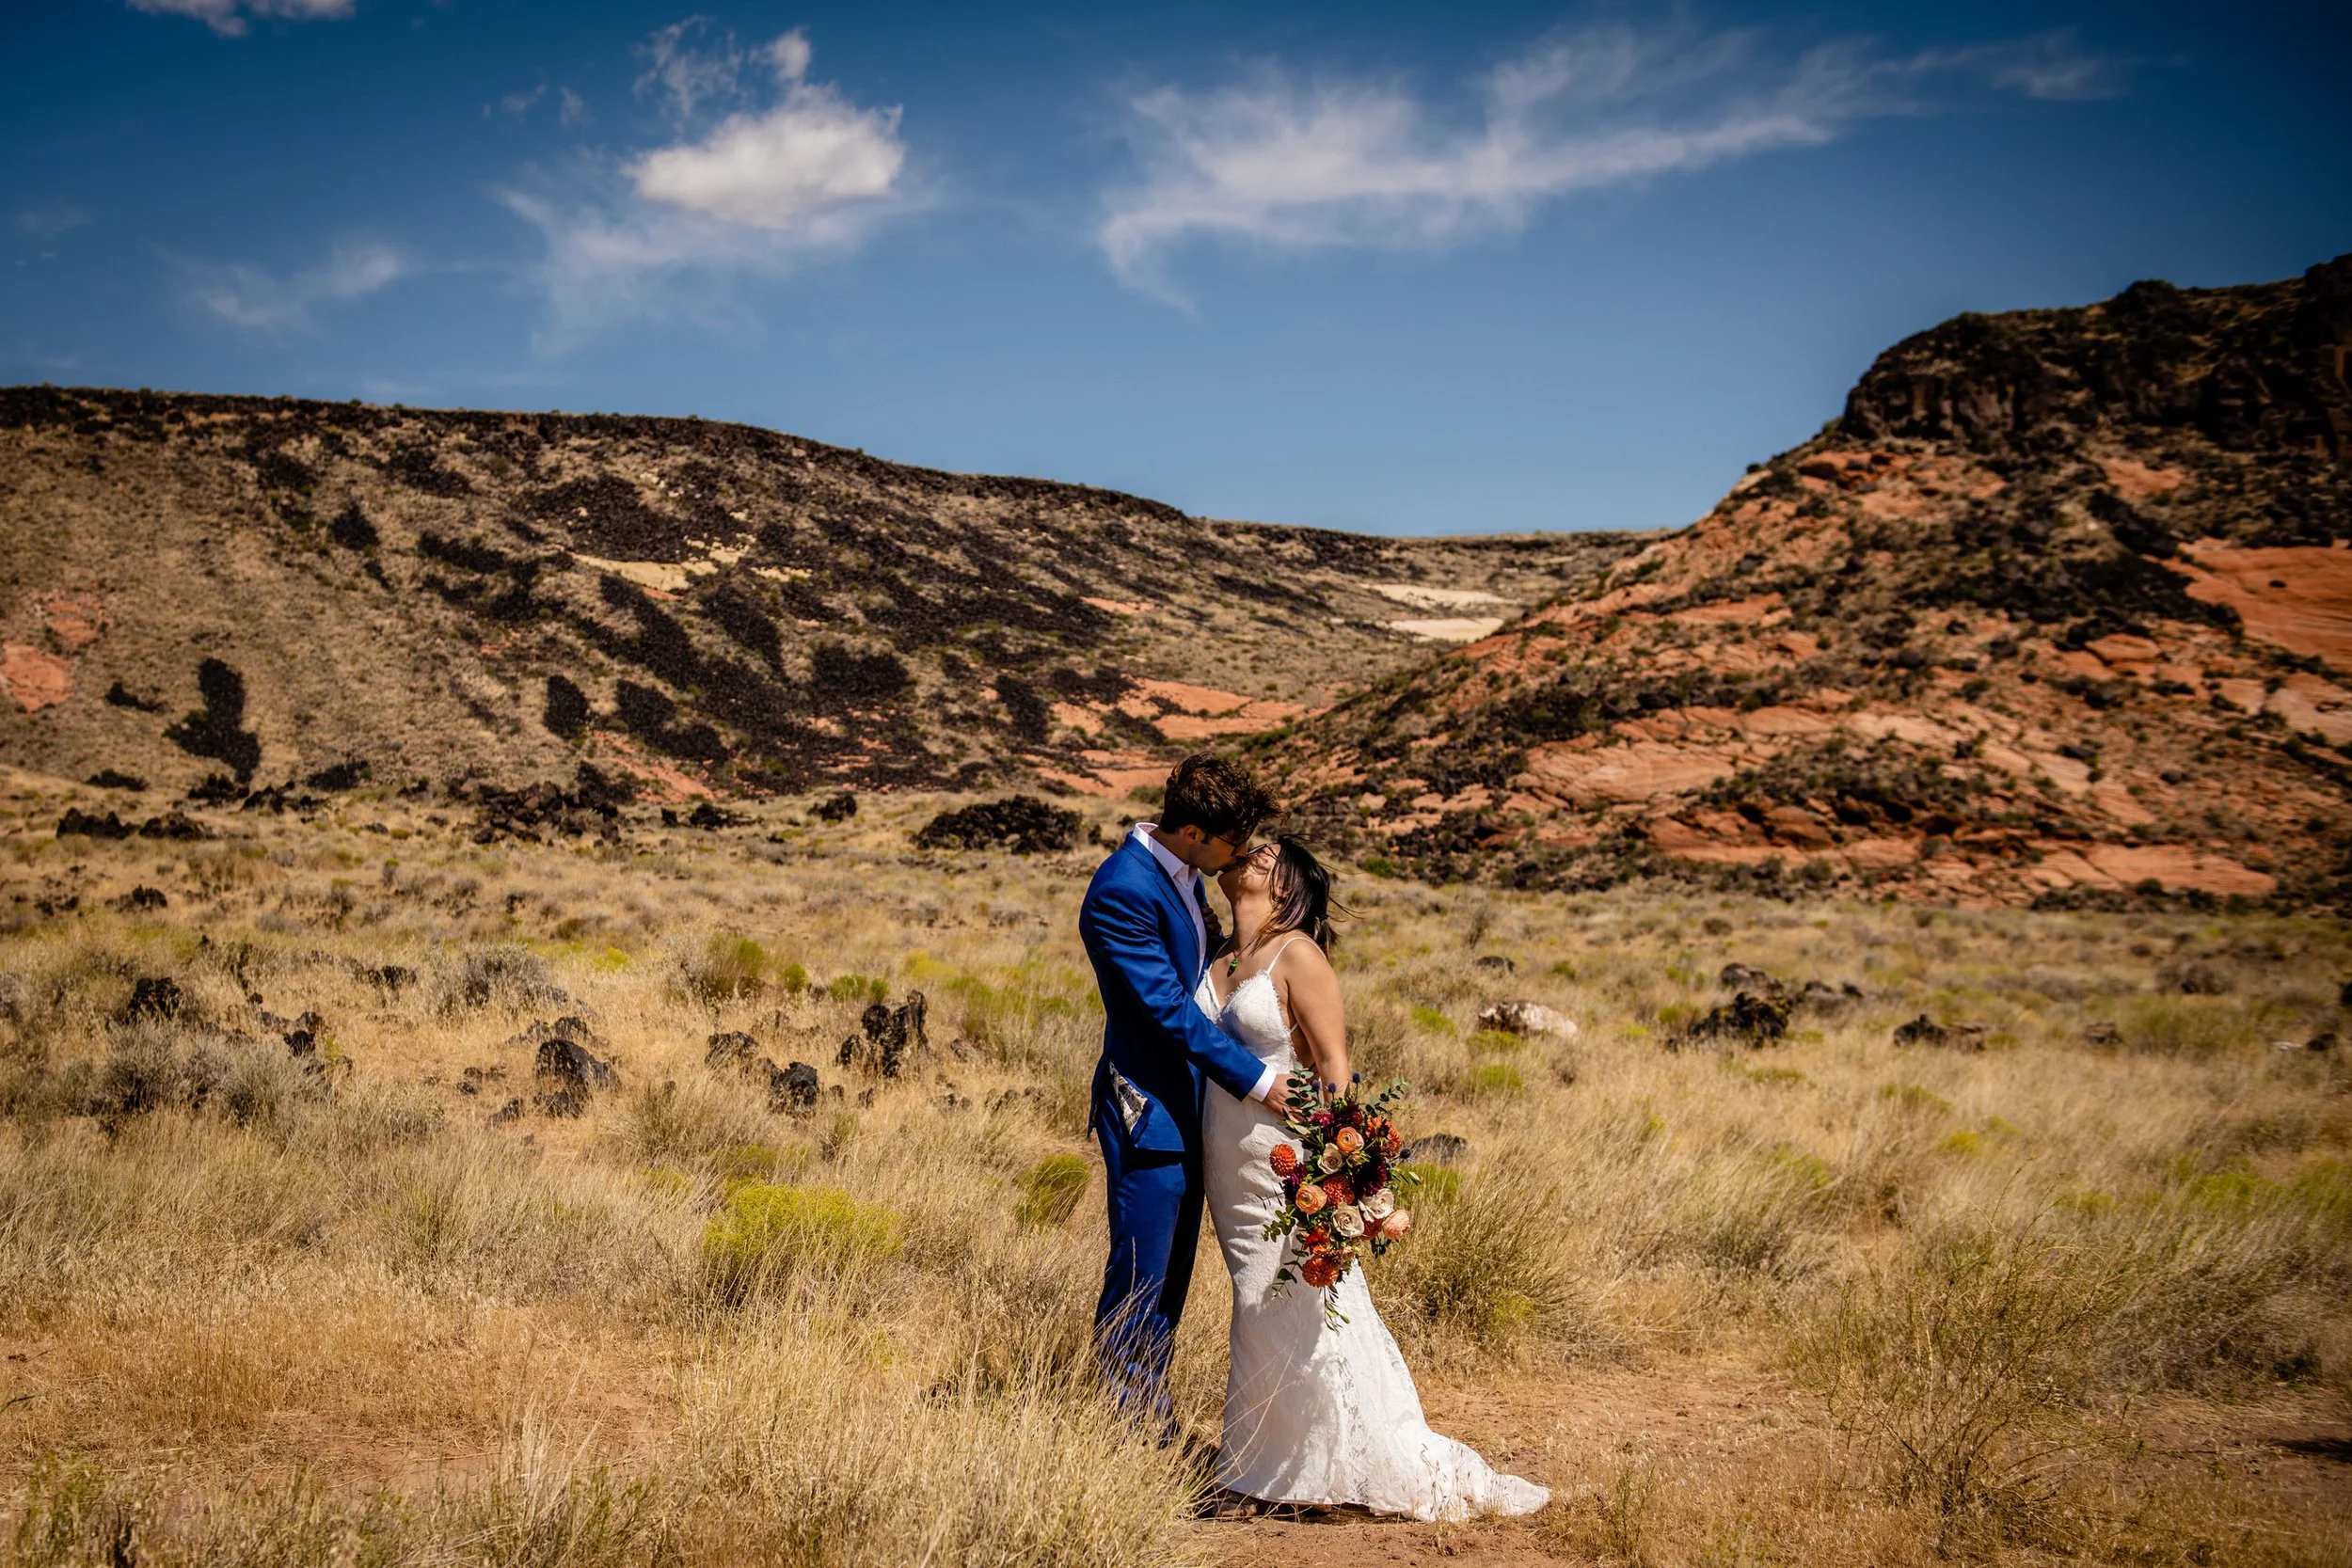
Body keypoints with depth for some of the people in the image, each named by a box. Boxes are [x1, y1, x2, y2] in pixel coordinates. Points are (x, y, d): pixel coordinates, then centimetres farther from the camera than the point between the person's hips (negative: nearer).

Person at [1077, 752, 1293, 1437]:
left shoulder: (1181, 874, 7)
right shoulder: (1123, 891, -21)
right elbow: (1168, 1008, -22)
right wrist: (1255, 1078, -20)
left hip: (1187, 1104, 9)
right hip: (1147, 1110, -9)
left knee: (1171, 1278, 15)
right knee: (1139, 1280, 0)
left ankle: (1154, 1428, 26)